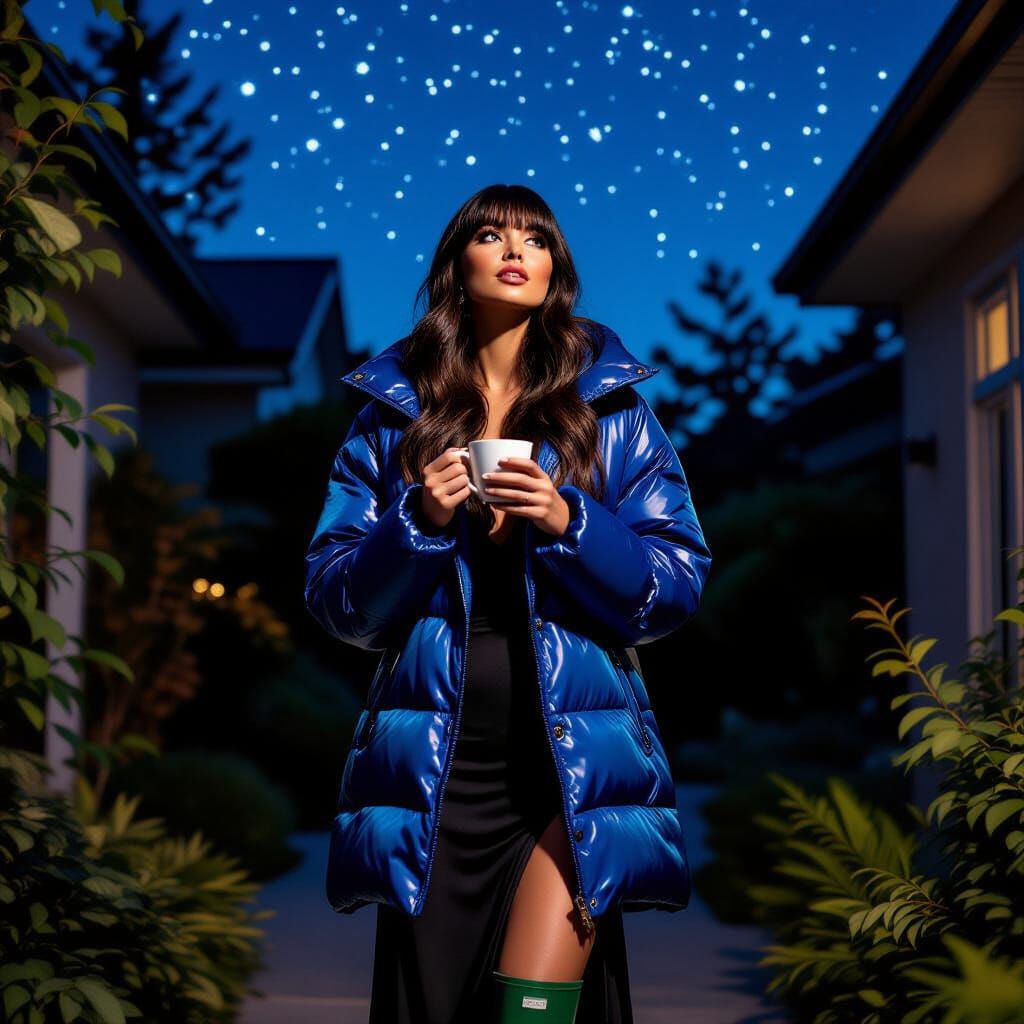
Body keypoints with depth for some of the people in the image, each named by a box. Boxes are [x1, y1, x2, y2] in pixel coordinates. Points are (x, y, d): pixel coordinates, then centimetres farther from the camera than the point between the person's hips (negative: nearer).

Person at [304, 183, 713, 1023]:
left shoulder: (613, 410, 8)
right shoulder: (393, 414, 10)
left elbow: (678, 587, 1)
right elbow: (335, 600, 6)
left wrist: (568, 524, -14)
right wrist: (419, 522, -11)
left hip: (571, 764, -1)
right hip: (433, 766, 1)